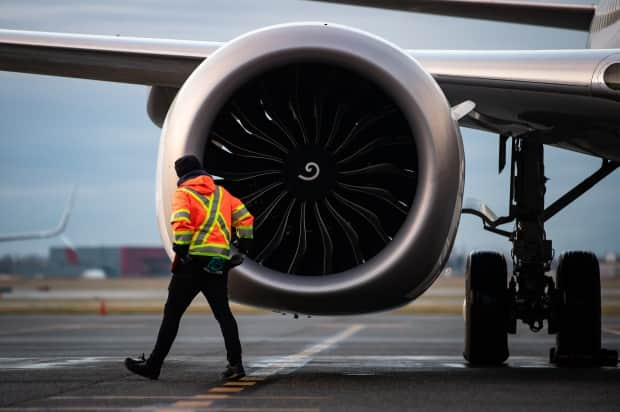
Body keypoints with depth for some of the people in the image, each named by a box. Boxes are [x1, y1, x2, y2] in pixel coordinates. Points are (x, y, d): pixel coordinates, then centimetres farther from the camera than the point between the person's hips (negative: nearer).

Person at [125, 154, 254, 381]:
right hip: (219, 262, 4)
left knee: (172, 313, 3)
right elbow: (244, 217, 13)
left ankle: (153, 365, 8)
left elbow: (181, 222, -16)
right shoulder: (221, 193, 17)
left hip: (193, 260, -4)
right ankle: (235, 364, -7)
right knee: (223, 313, 6)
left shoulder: (183, 193, 1)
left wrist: (181, 250, -15)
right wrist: (244, 246, 19)